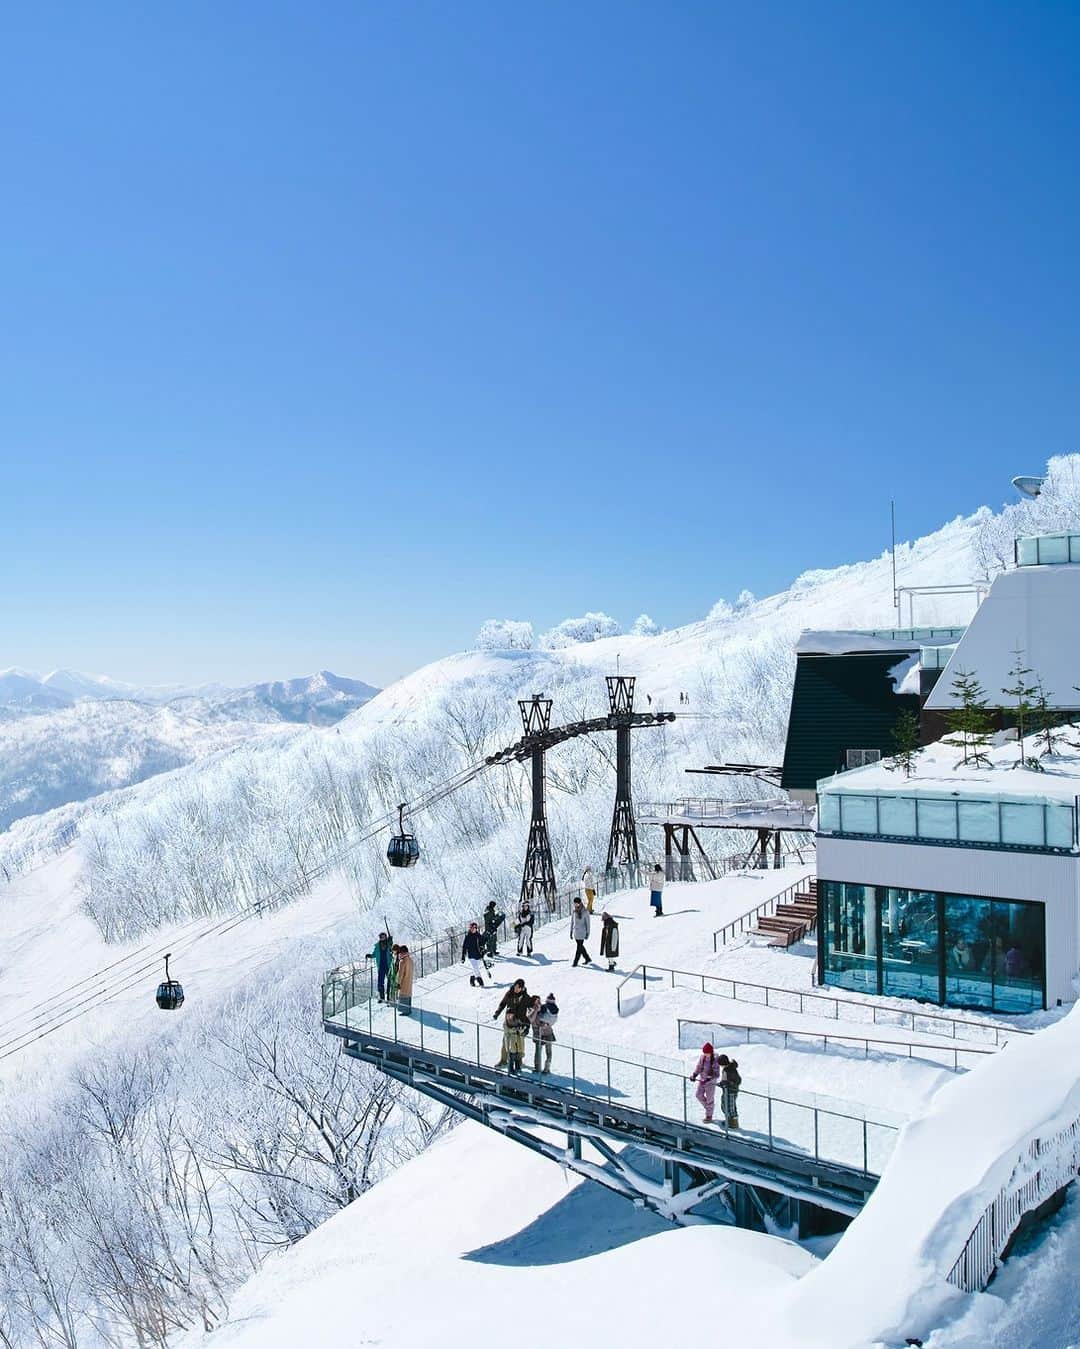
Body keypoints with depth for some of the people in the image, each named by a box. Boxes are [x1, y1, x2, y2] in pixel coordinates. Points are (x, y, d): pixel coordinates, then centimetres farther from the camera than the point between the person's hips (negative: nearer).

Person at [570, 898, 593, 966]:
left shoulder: (585, 912, -12)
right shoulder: (574, 912, 2)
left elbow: (588, 923, -8)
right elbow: (572, 922, 10)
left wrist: (587, 933, -10)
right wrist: (571, 932, 9)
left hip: (582, 932, -6)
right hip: (576, 932, 6)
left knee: (579, 947, -3)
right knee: (580, 946, 13)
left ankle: (575, 962, 5)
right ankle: (588, 959, 28)